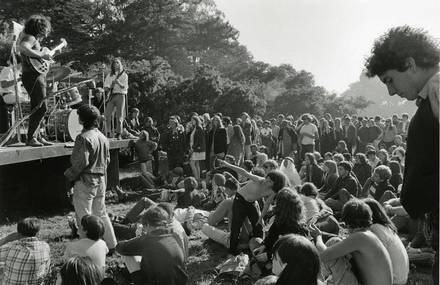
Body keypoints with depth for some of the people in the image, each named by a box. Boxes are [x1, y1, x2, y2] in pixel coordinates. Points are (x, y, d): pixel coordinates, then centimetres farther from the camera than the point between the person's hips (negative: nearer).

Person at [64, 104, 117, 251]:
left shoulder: (84, 137, -17)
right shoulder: (102, 137, 9)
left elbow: (81, 162, -20)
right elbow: (107, 159, 14)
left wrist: (69, 175, -6)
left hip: (85, 181, -8)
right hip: (101, 180, 8)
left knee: (83, 217, 1)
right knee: (101, 214, 18)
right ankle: (112, 245, 24)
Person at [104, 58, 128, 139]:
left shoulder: (124, 75, 8)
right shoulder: (110, 75, 17)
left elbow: (125, 87, -1)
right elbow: (105, 86, 15)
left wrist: (119, 83, -19)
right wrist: (107, 88, -8)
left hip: (120, 95, -2)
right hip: (111, 96, 2)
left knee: (119, 116, -4)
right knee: (107, 114, -8)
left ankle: (118, 134, 4)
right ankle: (108, 133, 0)